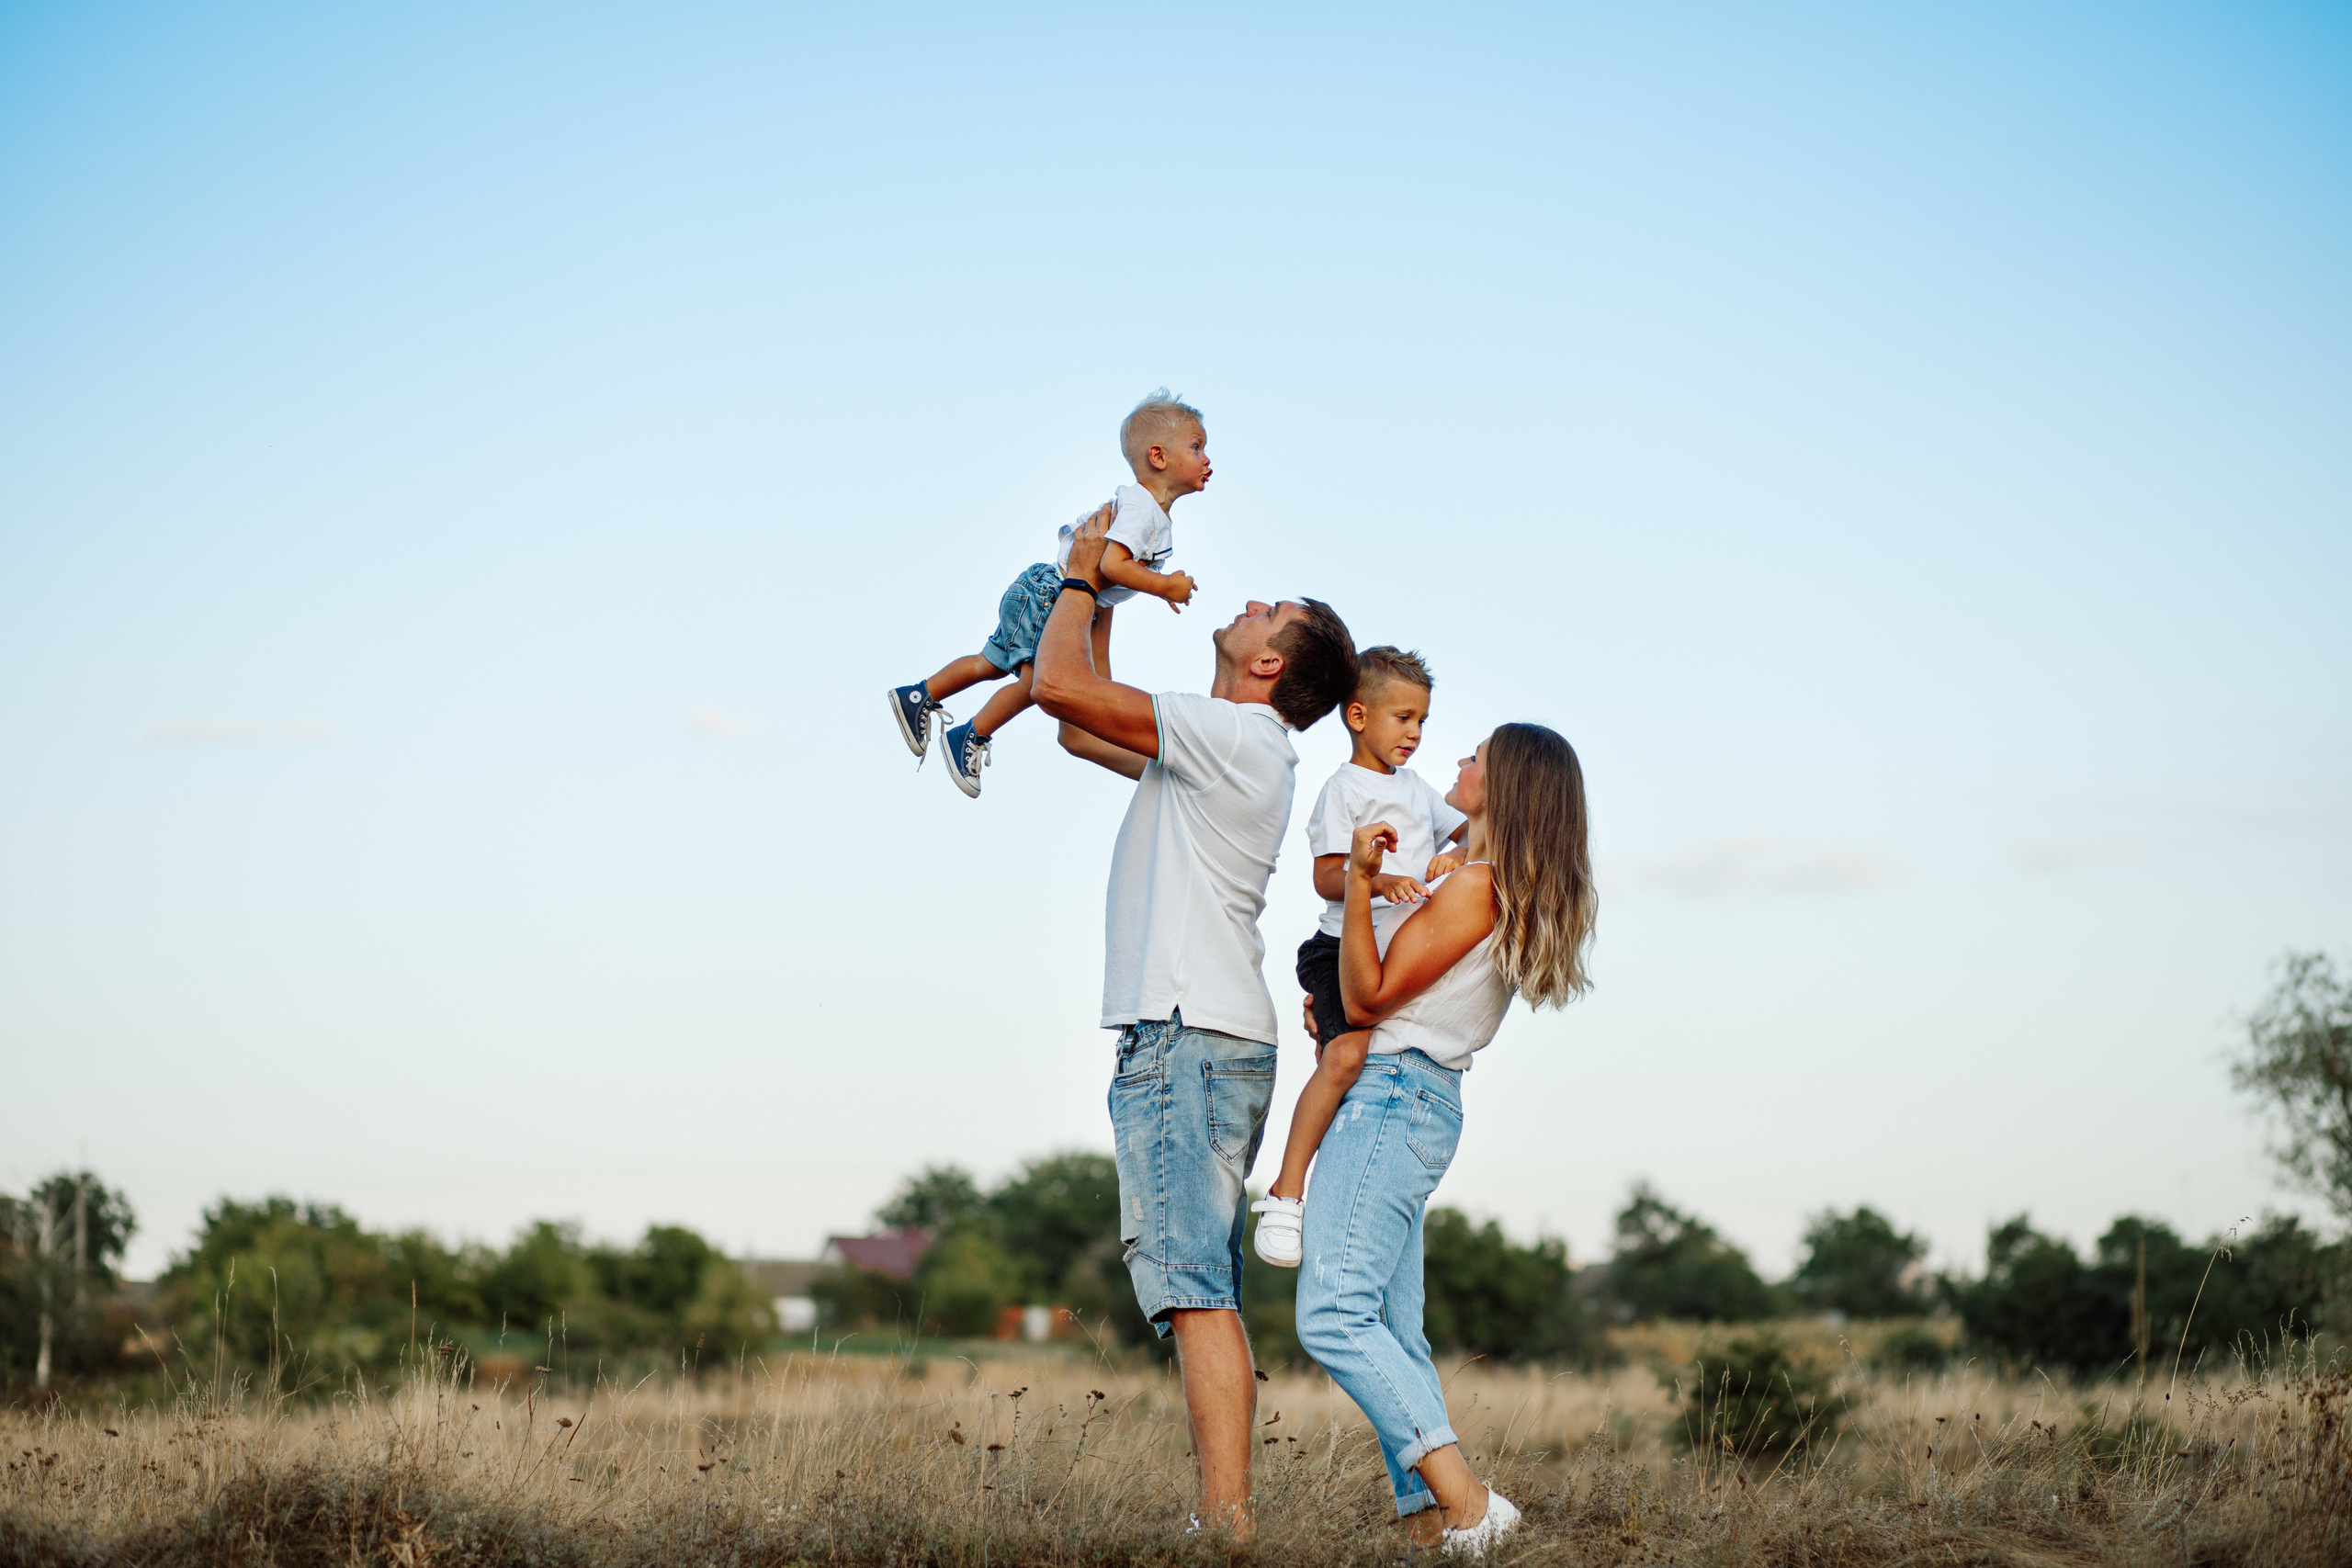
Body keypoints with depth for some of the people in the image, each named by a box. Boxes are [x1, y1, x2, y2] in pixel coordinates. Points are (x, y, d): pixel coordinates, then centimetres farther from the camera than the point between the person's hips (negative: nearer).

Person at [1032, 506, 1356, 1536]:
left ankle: (1227, 1519, -22)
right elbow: (1077, 725, 31)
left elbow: (1060, 684, -14)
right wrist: (1098, 585, 27)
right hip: (1214, 1041, 10)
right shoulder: (1221, 750, 21)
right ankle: (1221, 1513, 9)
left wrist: (1080, 577, 3)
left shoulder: (1234, 736, -9)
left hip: (1187, 1037, -10)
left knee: (1192, 1283, -16)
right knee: (1204, 1291, 8)